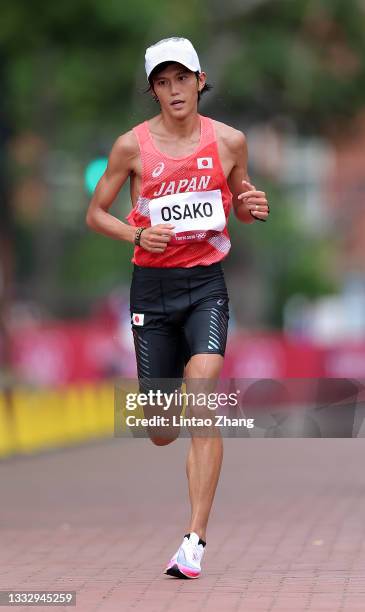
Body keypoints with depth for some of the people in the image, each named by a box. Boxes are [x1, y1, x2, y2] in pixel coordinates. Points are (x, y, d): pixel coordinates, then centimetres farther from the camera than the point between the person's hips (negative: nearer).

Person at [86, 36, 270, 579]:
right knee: (161, 432, 4)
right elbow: (95, 214, 6)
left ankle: (195, 539, -22)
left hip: (206, 284, -1)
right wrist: (138, 234, -13)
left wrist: (253, 208, -7)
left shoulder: (230, 141, 1)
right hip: (153, 285, 1)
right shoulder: (133, 145, -3)